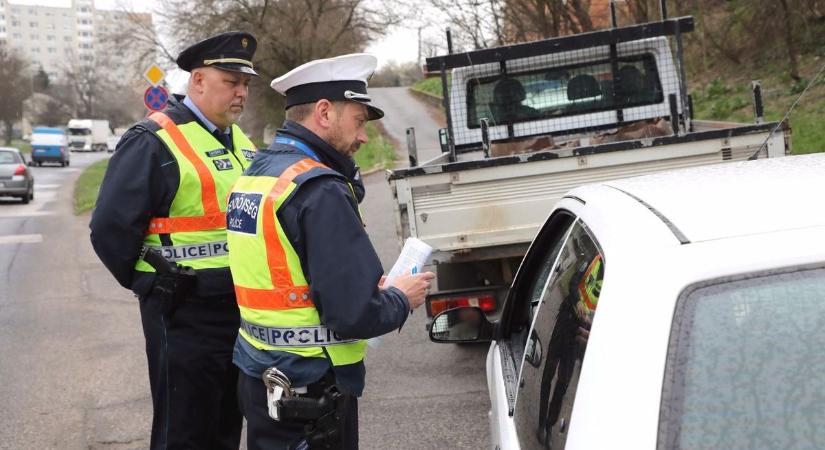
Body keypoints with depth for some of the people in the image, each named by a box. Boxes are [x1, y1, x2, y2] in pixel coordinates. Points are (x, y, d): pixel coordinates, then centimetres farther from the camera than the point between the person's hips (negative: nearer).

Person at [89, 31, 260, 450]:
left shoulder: (240, 141, 11)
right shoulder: (153, 141, -14)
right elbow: (111, 228, -16)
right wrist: (149, 284, -5)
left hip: (242, 310, 7)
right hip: (184, 316, -7)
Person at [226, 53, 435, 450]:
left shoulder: (253, 175, 9)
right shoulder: (320, 191, -20)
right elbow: (355, 314, -24)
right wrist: (402, 299, -4)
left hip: (258, 376, 9)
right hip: (310, 390, -9)